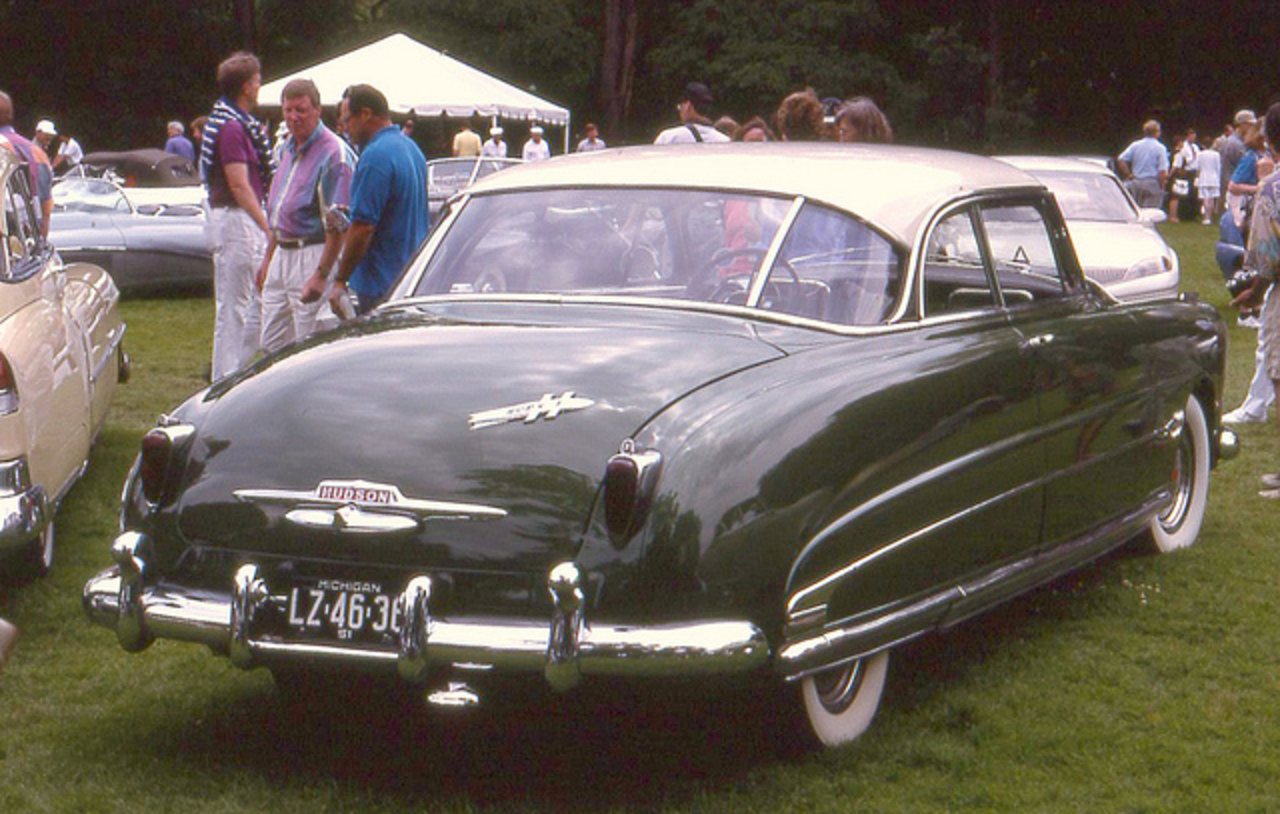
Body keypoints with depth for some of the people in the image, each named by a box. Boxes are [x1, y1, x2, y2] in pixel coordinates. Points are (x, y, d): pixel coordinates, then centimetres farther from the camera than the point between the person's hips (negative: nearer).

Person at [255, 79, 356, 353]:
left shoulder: (333, 153, -13)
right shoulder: (288, 148, 15)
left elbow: (338, 224, -17)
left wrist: (321, 274, -21)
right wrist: (268, 258, 22)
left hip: (313, 255, -9)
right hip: (282, 255, 9)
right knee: (271, 345, 11)